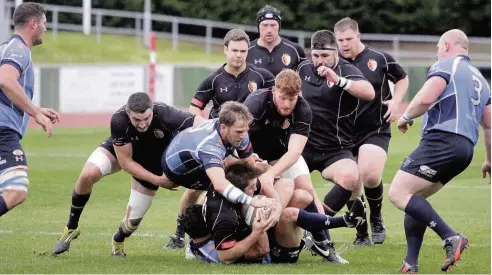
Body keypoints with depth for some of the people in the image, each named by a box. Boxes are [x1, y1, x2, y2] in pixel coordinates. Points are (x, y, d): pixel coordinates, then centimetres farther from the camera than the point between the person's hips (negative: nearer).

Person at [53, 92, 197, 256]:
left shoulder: (165, 115, -41)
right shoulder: (119, 120, -37)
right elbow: (125, 162, -27)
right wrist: (158, 180, -32)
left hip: (152, 160, 1)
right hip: (120, 150, 0)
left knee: (133, 221, -3)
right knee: (88, 175, -28)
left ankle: (118, 241, 35)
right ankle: (71, 228, -4)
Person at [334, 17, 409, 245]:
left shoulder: (380, 59, -4)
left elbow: (402, 78, 12)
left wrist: (396, 100, -4)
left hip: (375, 130, -3)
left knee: (370, 175, -24)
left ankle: (376, 218, 4)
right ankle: (361, 234, 17)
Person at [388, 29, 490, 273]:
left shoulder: (445, 66, -1)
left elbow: (425, 98, -16)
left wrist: (406, 117, 2)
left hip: (442, 141, -9)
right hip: (465, 147, 9)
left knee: (398, 193, -12)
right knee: (413, 198, 17)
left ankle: (451, 238, -21)